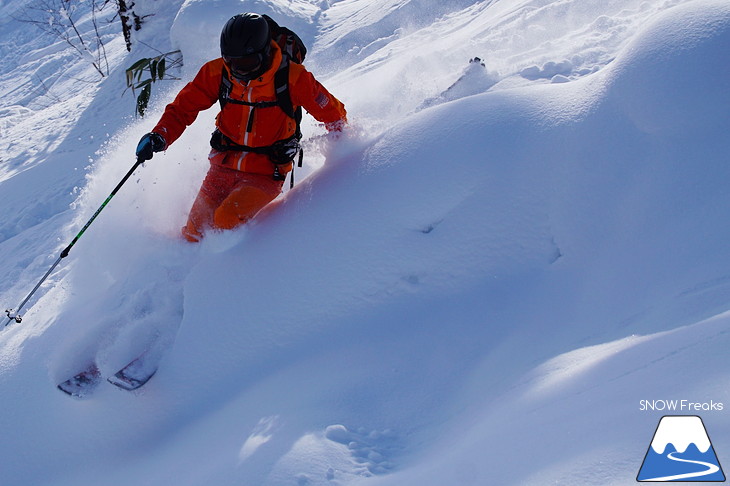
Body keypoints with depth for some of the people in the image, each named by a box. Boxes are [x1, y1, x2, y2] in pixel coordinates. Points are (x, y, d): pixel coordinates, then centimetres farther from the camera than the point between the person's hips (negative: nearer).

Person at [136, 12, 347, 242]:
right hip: (222, 167, 4)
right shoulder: (216, 72, -8)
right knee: (193, 235, -2)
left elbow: (332, 112, -3)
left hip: (265, 174, -3)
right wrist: (159, 136, -16)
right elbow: (183, 108, 1)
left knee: (226, 219, -26)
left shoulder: (292, 77, -16)